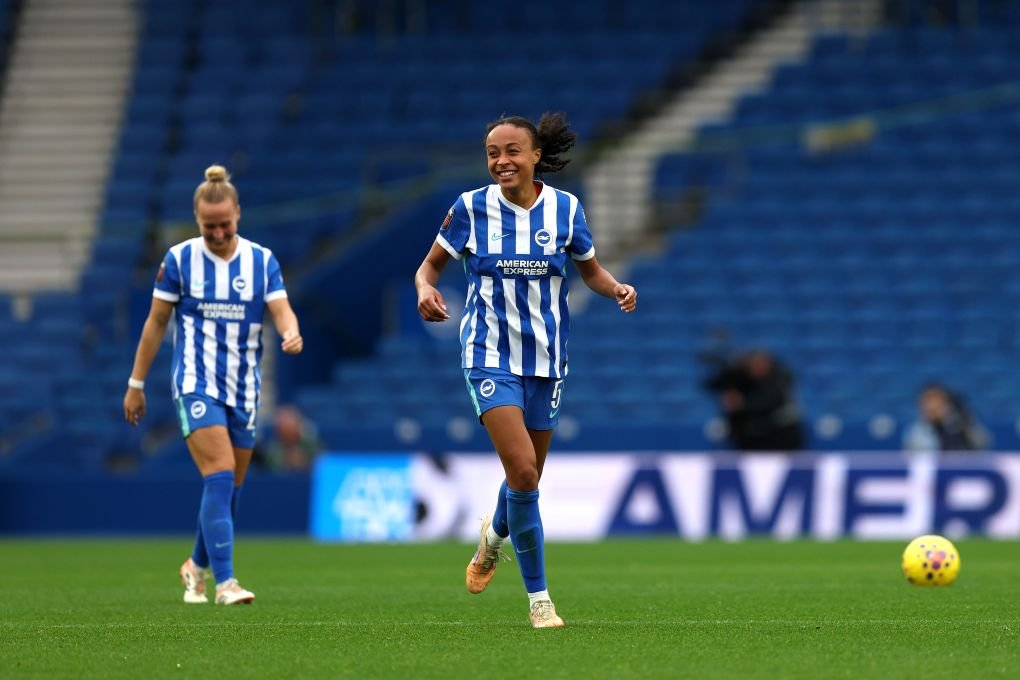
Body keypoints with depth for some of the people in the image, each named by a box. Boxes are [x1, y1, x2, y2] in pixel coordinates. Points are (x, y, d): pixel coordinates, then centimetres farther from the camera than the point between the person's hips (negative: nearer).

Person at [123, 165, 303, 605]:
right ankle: (225, 583, -23)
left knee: (228, 488, 11)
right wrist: (136, 384, 5)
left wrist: (291, 333, -31)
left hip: (243, 389, 4)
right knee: (220, 477, -19)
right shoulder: (179, 259, -2)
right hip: (196, 385, -3)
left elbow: (281, 310, -7)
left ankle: (197, 567, 35)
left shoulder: (262, 261, 3)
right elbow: (155, 323, 4)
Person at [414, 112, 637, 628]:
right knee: (522, 471, -18)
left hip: (545, 356, 3)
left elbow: (590, 271, 12)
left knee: (527, 478, 12)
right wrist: (425, 289, -18)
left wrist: (617, 288, -9)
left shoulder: (565, 209, -2)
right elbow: (430, 264, 5)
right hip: (490, 356, -3)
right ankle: (538, 597, -6)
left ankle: (493, 536, 48)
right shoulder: (471, 208, -6)